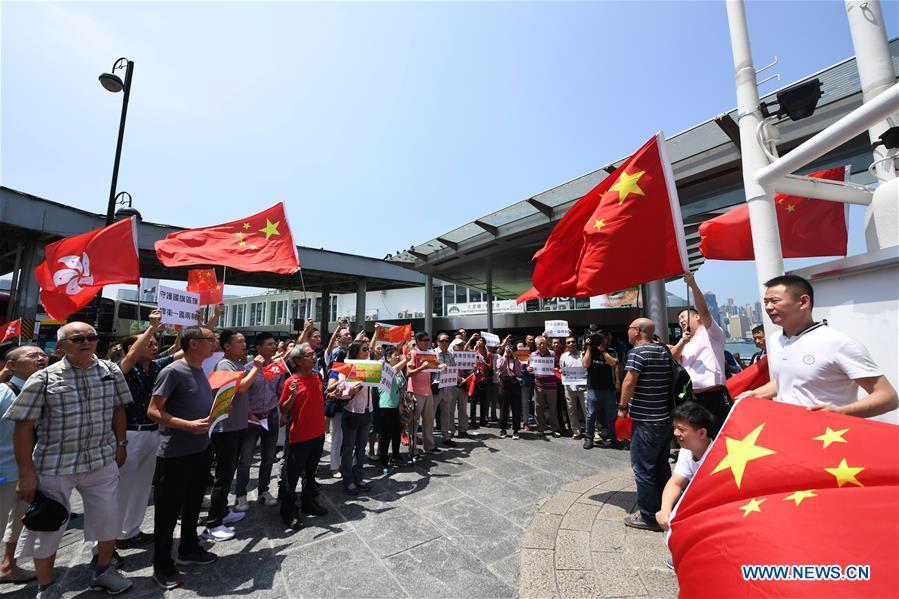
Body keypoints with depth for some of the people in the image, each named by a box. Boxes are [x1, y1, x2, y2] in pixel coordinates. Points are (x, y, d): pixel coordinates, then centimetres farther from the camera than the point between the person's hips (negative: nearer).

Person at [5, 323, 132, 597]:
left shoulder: (111, 371, -2)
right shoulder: (44, 378, -11)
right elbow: (23, 426, -8)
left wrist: (121, 444, 8)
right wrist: (26, 473, -9)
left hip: (102, 462, 2)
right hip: (53, 465, -2)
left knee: (109, 520, 12)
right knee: (48, 526, 12)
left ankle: (103, 570, 37)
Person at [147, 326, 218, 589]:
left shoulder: (201, 371, 7)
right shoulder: (173, 371, -17)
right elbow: (153, 411, -18)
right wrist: (188, 425, -27)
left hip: (200, 450, 8)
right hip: (174, 454, -8)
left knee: (193, 504, 21)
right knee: (168, 510, 9)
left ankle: (189, 550, 39)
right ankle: (162, 566, 27)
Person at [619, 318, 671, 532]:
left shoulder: (638, 352, -16)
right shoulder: (663, 351, 9)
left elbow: (629, 381, -19)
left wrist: (622, 406, -8)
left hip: (646, 420, -9)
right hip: (666, 417, 9)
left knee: (643, 468, 3)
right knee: (661, 466, 19)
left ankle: (649, 517, 13)